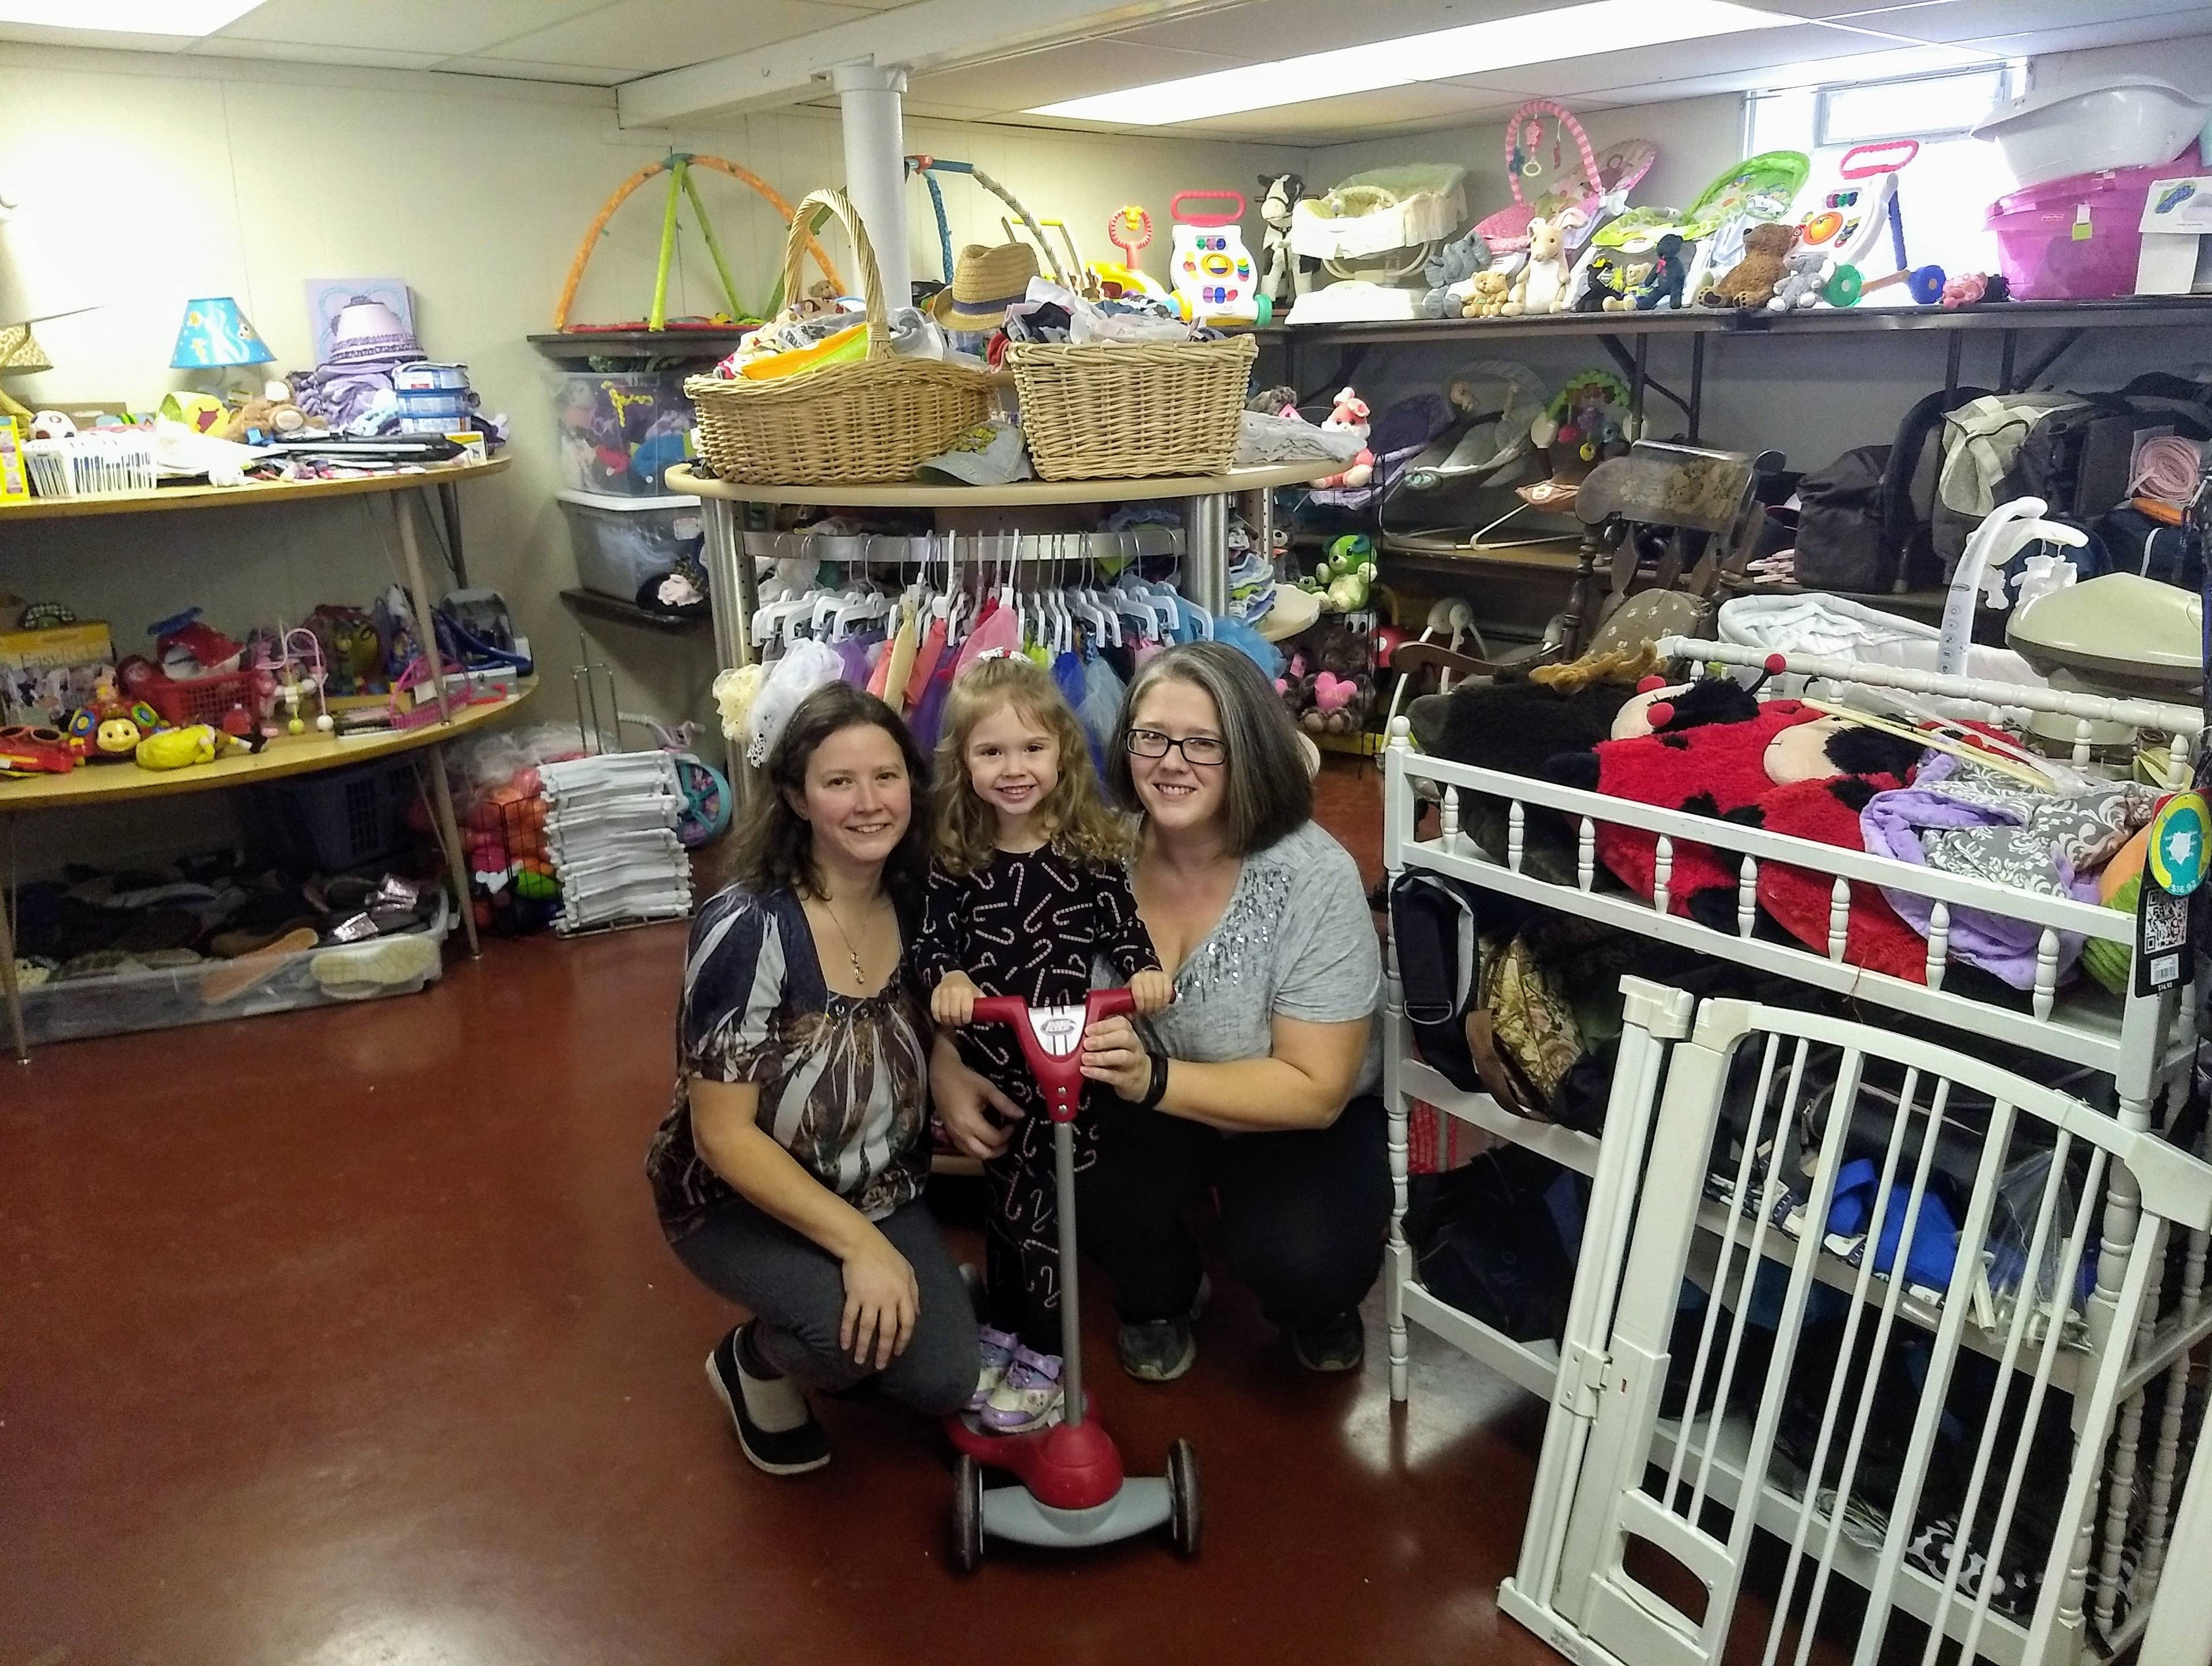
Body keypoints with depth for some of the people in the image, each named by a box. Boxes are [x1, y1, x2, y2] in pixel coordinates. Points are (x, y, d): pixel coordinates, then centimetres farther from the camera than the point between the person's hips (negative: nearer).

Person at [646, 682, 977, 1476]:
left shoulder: (914, 906, -8)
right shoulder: (747, 930, -27)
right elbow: (724, 1135, -24)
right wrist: (858, 1243, -28)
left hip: (878, 1190, 5)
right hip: (739, 1199, -5)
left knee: (944, 1381, -9)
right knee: (861, 1329, -30)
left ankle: (827, 1343, 22)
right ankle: (755, 1363, 5)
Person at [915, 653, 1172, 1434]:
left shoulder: (1092, 846, -8)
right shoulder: (955, 856, -4)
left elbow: (1122, 927, -3)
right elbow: (932, 939, -2)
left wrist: (1145, 971, -23)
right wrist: (947, 977, -23)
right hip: (988, 1062, 3)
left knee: (1038, 1207, 6)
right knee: (1001, 1200, 19)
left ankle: (1041, 1356, 25)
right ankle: (1002, 1328, 40)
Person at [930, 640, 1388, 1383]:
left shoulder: (1314, 877, -24)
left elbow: (1315, 1090, -23)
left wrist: (1154, 1078, -36)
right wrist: (946, 1064, -27)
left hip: (1295, 1122, -2)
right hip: (1148, 1110, 3)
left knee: (1307, 1263, -29)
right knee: (1084, 1171, -28)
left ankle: (1320, 1302, 12)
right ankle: (1160, 1295, 8)